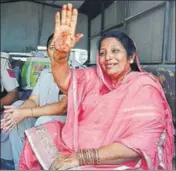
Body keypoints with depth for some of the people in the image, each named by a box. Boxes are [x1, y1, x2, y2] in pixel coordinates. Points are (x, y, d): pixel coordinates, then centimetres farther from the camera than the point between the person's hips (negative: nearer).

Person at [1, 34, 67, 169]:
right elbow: (33, 100, 3)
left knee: (45, 121, -34)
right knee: (14, 117, -13)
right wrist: (18, 110, -20)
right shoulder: (45, 73, 12)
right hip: (40, 119, 7)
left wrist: (26, 113, -26)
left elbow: (63, 107, -22)